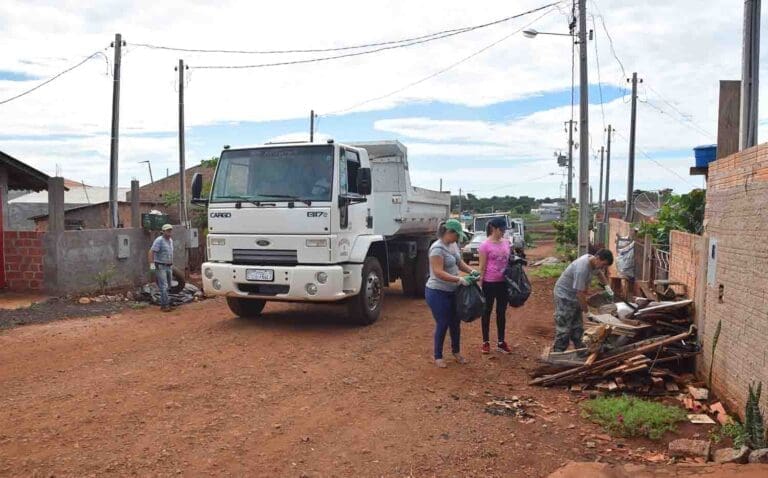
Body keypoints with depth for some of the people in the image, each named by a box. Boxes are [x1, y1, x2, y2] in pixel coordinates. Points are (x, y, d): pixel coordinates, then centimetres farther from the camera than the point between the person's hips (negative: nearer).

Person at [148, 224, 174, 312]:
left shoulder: (170, 240, 11)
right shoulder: (159, 240, -15)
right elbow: (151, 252, -21)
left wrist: (172, 265, 23)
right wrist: (151, 264, -30)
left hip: (168, 267, 8)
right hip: (160, 267, -8)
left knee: (167, 286, 10)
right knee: (164, 286, -12)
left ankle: (163, 304, 19)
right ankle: (165, 305, -9)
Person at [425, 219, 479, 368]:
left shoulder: (454, 245, 4)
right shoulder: (437, 248, -23)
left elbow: (459, 263, 14)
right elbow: (439, 273, -28)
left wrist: (471, 271, -5)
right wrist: (460, 280, -31)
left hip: (452, 292, 8)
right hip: (437, 293, -8)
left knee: (455, 322, 16)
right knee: (442, 324, 1)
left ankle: (456, 351, 35)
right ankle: (438, 356, 19)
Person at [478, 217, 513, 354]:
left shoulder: (507, 243, 5)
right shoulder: (485, 245, -11)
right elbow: (482, 267, -10)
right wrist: (480, 284, -11)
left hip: (504, 282, 5)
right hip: (489, 283, -5)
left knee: (501, 312, 13)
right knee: (487, 312, 9)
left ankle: (501, 342, 24)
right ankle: (486, 342, 20)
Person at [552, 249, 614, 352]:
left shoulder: (592, 261, -5)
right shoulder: (582, 269, -34)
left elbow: (599, 273, 20)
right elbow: (580, 293, -29)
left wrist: (606, 286, 7)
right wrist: (585, 308, -18)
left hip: (575, 297, 9)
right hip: (564, 296, -9)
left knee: (577, 326, 18)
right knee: (564, 328, -6)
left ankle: (579, 347, 30)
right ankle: (558, 353, 1)